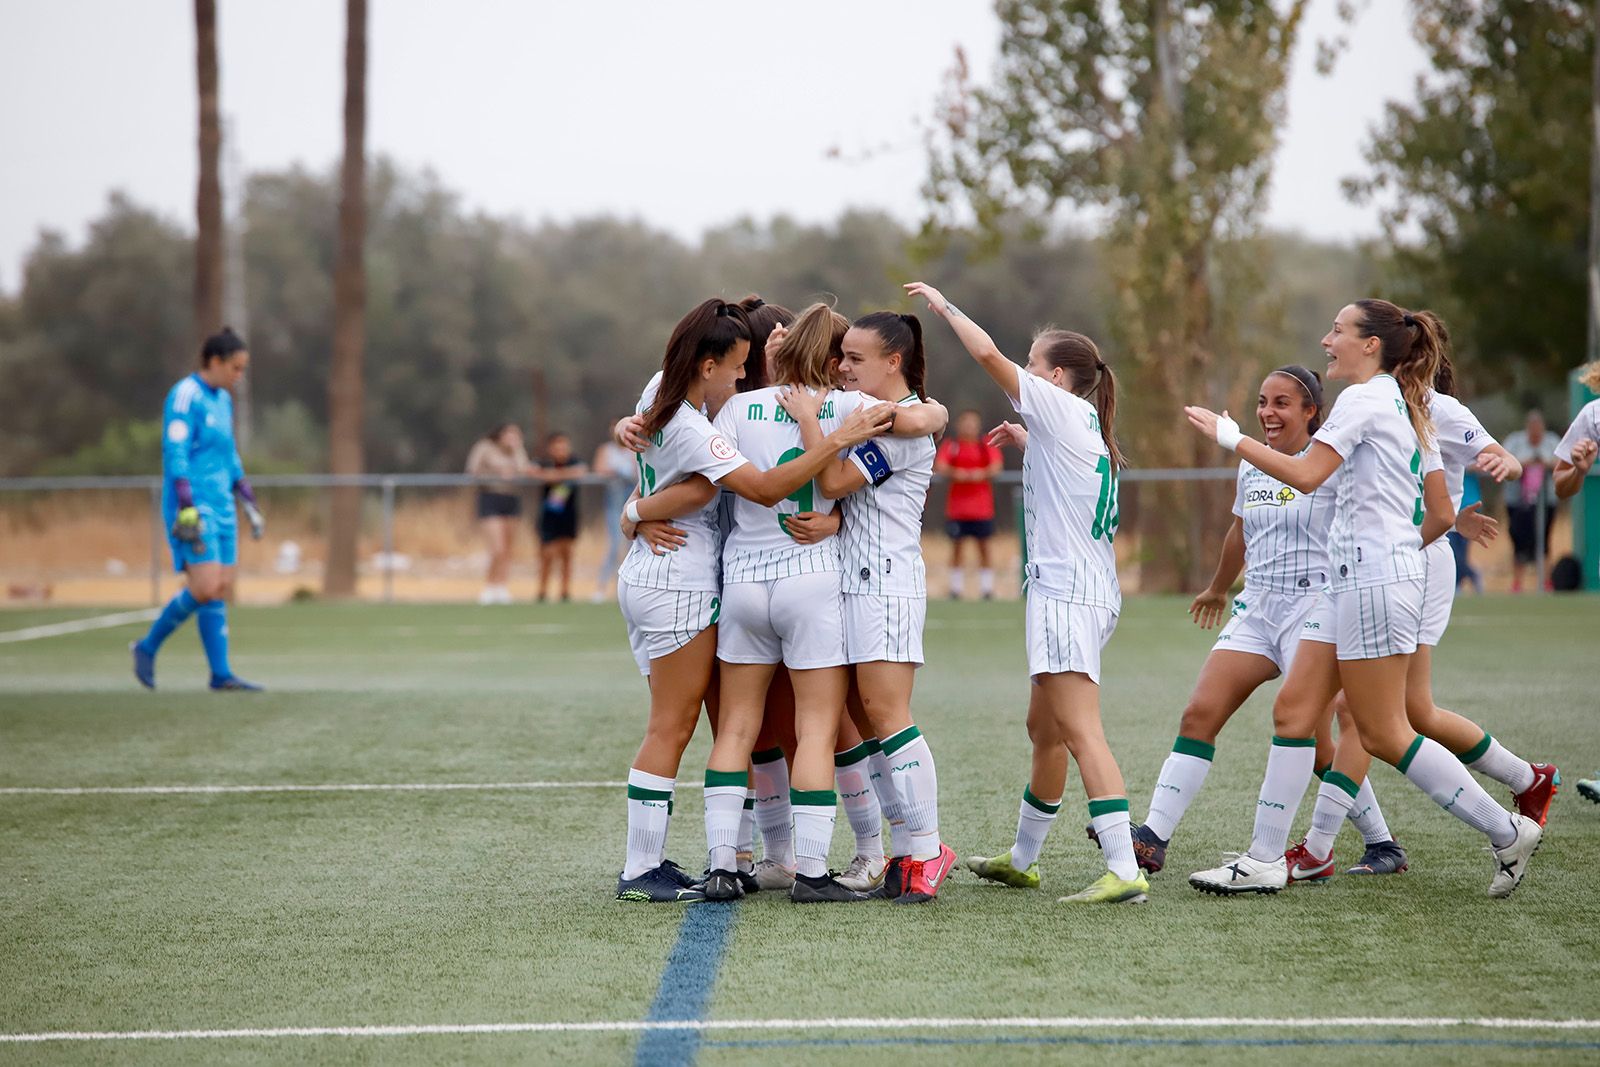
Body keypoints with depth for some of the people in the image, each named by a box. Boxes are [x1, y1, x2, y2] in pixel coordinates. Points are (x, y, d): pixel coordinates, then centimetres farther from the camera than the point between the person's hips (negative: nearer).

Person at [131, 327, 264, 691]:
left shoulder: (222, 400, 16)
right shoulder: (185, 396, -10)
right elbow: (175, 455, -16)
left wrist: (250, 504, 23)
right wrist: (188, 509, -23)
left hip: (221, 507, 9)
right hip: (194, 507, -9)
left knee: (223, 590, 3)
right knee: (206, 588, -15)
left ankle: (221, 675, 4)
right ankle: (148, 647, 2)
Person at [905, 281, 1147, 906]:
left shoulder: (1063, 409, -6)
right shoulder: (1088, 431, 20)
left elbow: (987, 353, -14)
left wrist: (942, 304, -1)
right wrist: (1027, 443, 30)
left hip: (1068, 591, -10)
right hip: (1087, 592, 10)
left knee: (1080, 731, -16)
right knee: (1044, 727, 19)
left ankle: (1124, 871, -24)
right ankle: (1022, 859, 31)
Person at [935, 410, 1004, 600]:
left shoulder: (988, 446, 7)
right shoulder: (951, 446, 5)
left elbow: (997, 466, -5)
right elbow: (939, 467, -7)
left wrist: (983, 473, -23)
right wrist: (954, 473, -26)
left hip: (982, 507, 0)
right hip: (956, 506, 0)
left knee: (983, 546, 2)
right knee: (956, 545, 2)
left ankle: (986, 587, 8)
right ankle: (956, 587, 8)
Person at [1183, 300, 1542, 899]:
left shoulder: (1365, 399, -11)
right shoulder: (1409, 411, 17)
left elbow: (1305, 475, -20)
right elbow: (1441, 514, 18)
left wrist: (1230, 436, -12)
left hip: (1374, 582, -10)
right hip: (1350, 582, 10)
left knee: (1383, 734, -6)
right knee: (1294, 713, 6)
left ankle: (1507, 832, 1)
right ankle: (1265, 861, 6)